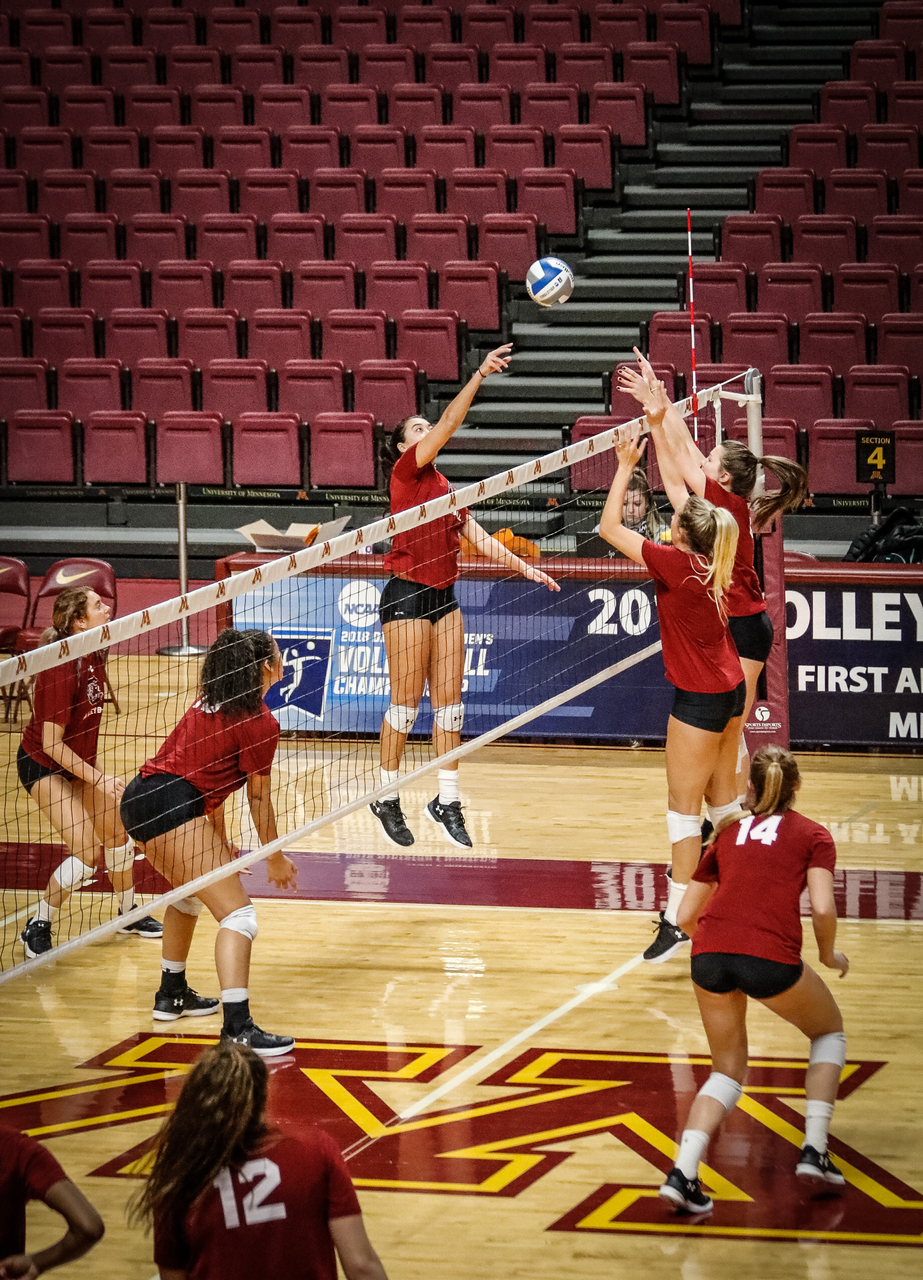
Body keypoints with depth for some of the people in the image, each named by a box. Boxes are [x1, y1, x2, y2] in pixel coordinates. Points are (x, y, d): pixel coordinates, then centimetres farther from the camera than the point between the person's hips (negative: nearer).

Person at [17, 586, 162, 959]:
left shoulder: (94, 658, -5)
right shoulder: (62, 669, -30)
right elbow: (51, 743, -28)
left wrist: (94, 771, 18)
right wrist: (97, 778, -26)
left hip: (78, 762, 9)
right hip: (42, 765, -9)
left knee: (116, 830, 16)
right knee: (87, 851, -16)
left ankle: (128, 913, 37)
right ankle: (37, 929, 0)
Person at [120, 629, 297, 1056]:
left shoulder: (211, 702, 20)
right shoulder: (260, 723, -5)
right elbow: (258, 797, 1)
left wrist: (219, 842, 32)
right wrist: (275, 860, 14)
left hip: (139, 798, 10)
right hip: (172, 810, -10)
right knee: (238, 914, -10)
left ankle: (171, 994, 47)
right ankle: (237, 1028, -23)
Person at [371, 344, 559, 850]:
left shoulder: (444, 486, 18)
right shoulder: (406, 471, -4)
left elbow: (477, 538, 16)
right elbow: (450, 422, -16)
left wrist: (523, 566, 8)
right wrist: (480, 374, -22)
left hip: (444, 597, 7)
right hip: (407, 596, -7)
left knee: (448, 702, 5)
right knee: (406, 704, -3)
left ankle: (447, 801, 10)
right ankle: (387, 799, 9)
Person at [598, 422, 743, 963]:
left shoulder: (677, 564, -22)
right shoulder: (712, 554, -3)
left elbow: (609, 526, -16)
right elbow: (675, 482, 10)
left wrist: (626, 465, -10)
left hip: (700, 699, -8)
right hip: (731, 689, 8)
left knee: (684, 805, -5)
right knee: (722, 794, 19)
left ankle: (677, 919, -6)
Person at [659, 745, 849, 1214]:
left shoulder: (728, 833, 25)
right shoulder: (812, 834, 16)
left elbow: (685, 916, 23)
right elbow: (822, 908, 0)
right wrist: (829, 956, 18)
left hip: (709, 955, 3)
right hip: (771, 956, -3)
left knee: (727, 1070, 21)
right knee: (829, 1032, 27)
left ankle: (682, 1172, -1)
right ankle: (813, 1151, 14)